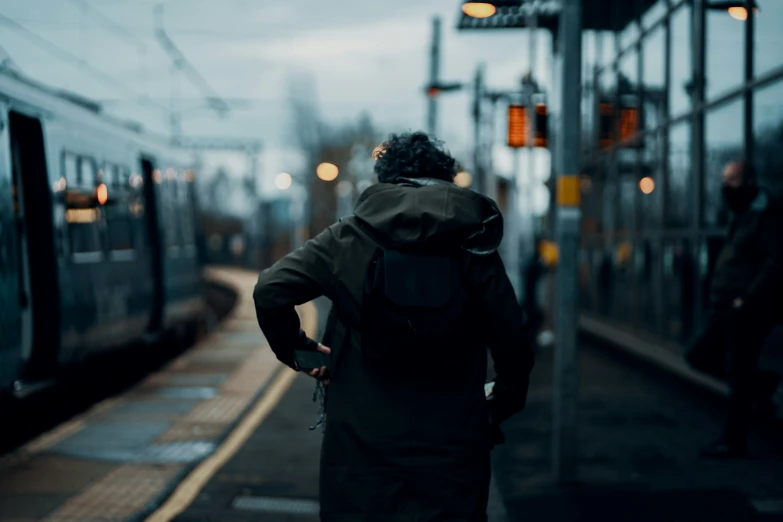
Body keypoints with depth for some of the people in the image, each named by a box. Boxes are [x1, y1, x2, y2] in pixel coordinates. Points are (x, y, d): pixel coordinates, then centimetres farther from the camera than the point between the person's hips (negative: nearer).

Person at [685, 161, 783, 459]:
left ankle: (734, 442, 6)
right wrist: (718, 297, 14)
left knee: (738, 372, -4)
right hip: (727, 307, 10)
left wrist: (747, 299, -24)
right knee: (699, 356, 10)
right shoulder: (743, 215, 17)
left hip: (749, 310, -10)